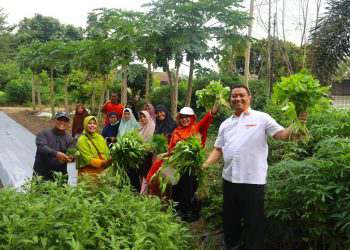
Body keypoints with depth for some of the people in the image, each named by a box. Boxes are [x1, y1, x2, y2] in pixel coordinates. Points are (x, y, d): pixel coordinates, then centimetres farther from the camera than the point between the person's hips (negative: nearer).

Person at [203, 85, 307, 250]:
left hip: (253, 180, -5)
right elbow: (218, 149, 14)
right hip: (229, 178, 6)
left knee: (253, 221, 6)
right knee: (230, 218, 21)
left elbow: (282, 135, -10)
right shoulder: (225, 124, 13)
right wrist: (206, 164, -1)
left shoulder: (261, 118, -2)